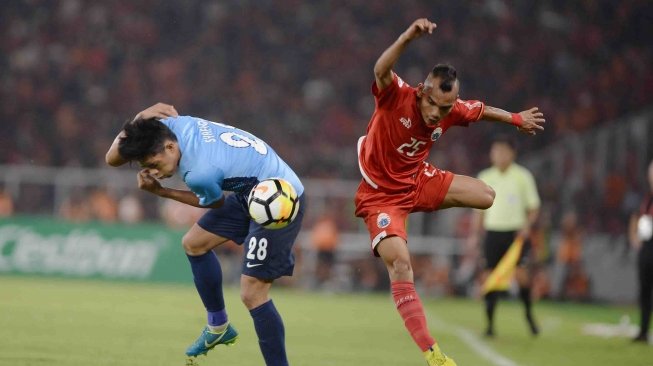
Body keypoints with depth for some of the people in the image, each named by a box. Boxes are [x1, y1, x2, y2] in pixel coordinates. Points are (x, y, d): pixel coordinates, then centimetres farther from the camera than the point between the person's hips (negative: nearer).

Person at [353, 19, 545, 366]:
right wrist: (408, 37, -67)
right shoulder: (396, 96, -28)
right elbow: (381, 71, -51)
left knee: (486, 196, 2)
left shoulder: (453, 110, -12)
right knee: (400, 263, -23)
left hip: (418, 180, 6)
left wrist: (516, 118, 26)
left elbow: (481, 110, 11)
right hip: (381, 194, -6)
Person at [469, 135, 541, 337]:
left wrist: (527, 225, -13)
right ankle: (490, 324, 4)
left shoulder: (523, 176, 1)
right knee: (489, 277, -4)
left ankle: (529, 315, 3)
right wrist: (475, 235, 8)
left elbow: (533, 208, 5)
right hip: (493, 231, 2)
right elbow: (479, 210, 15)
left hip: (516, 232, -2)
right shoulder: (485, 178, 8)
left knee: (521, 274, -18)